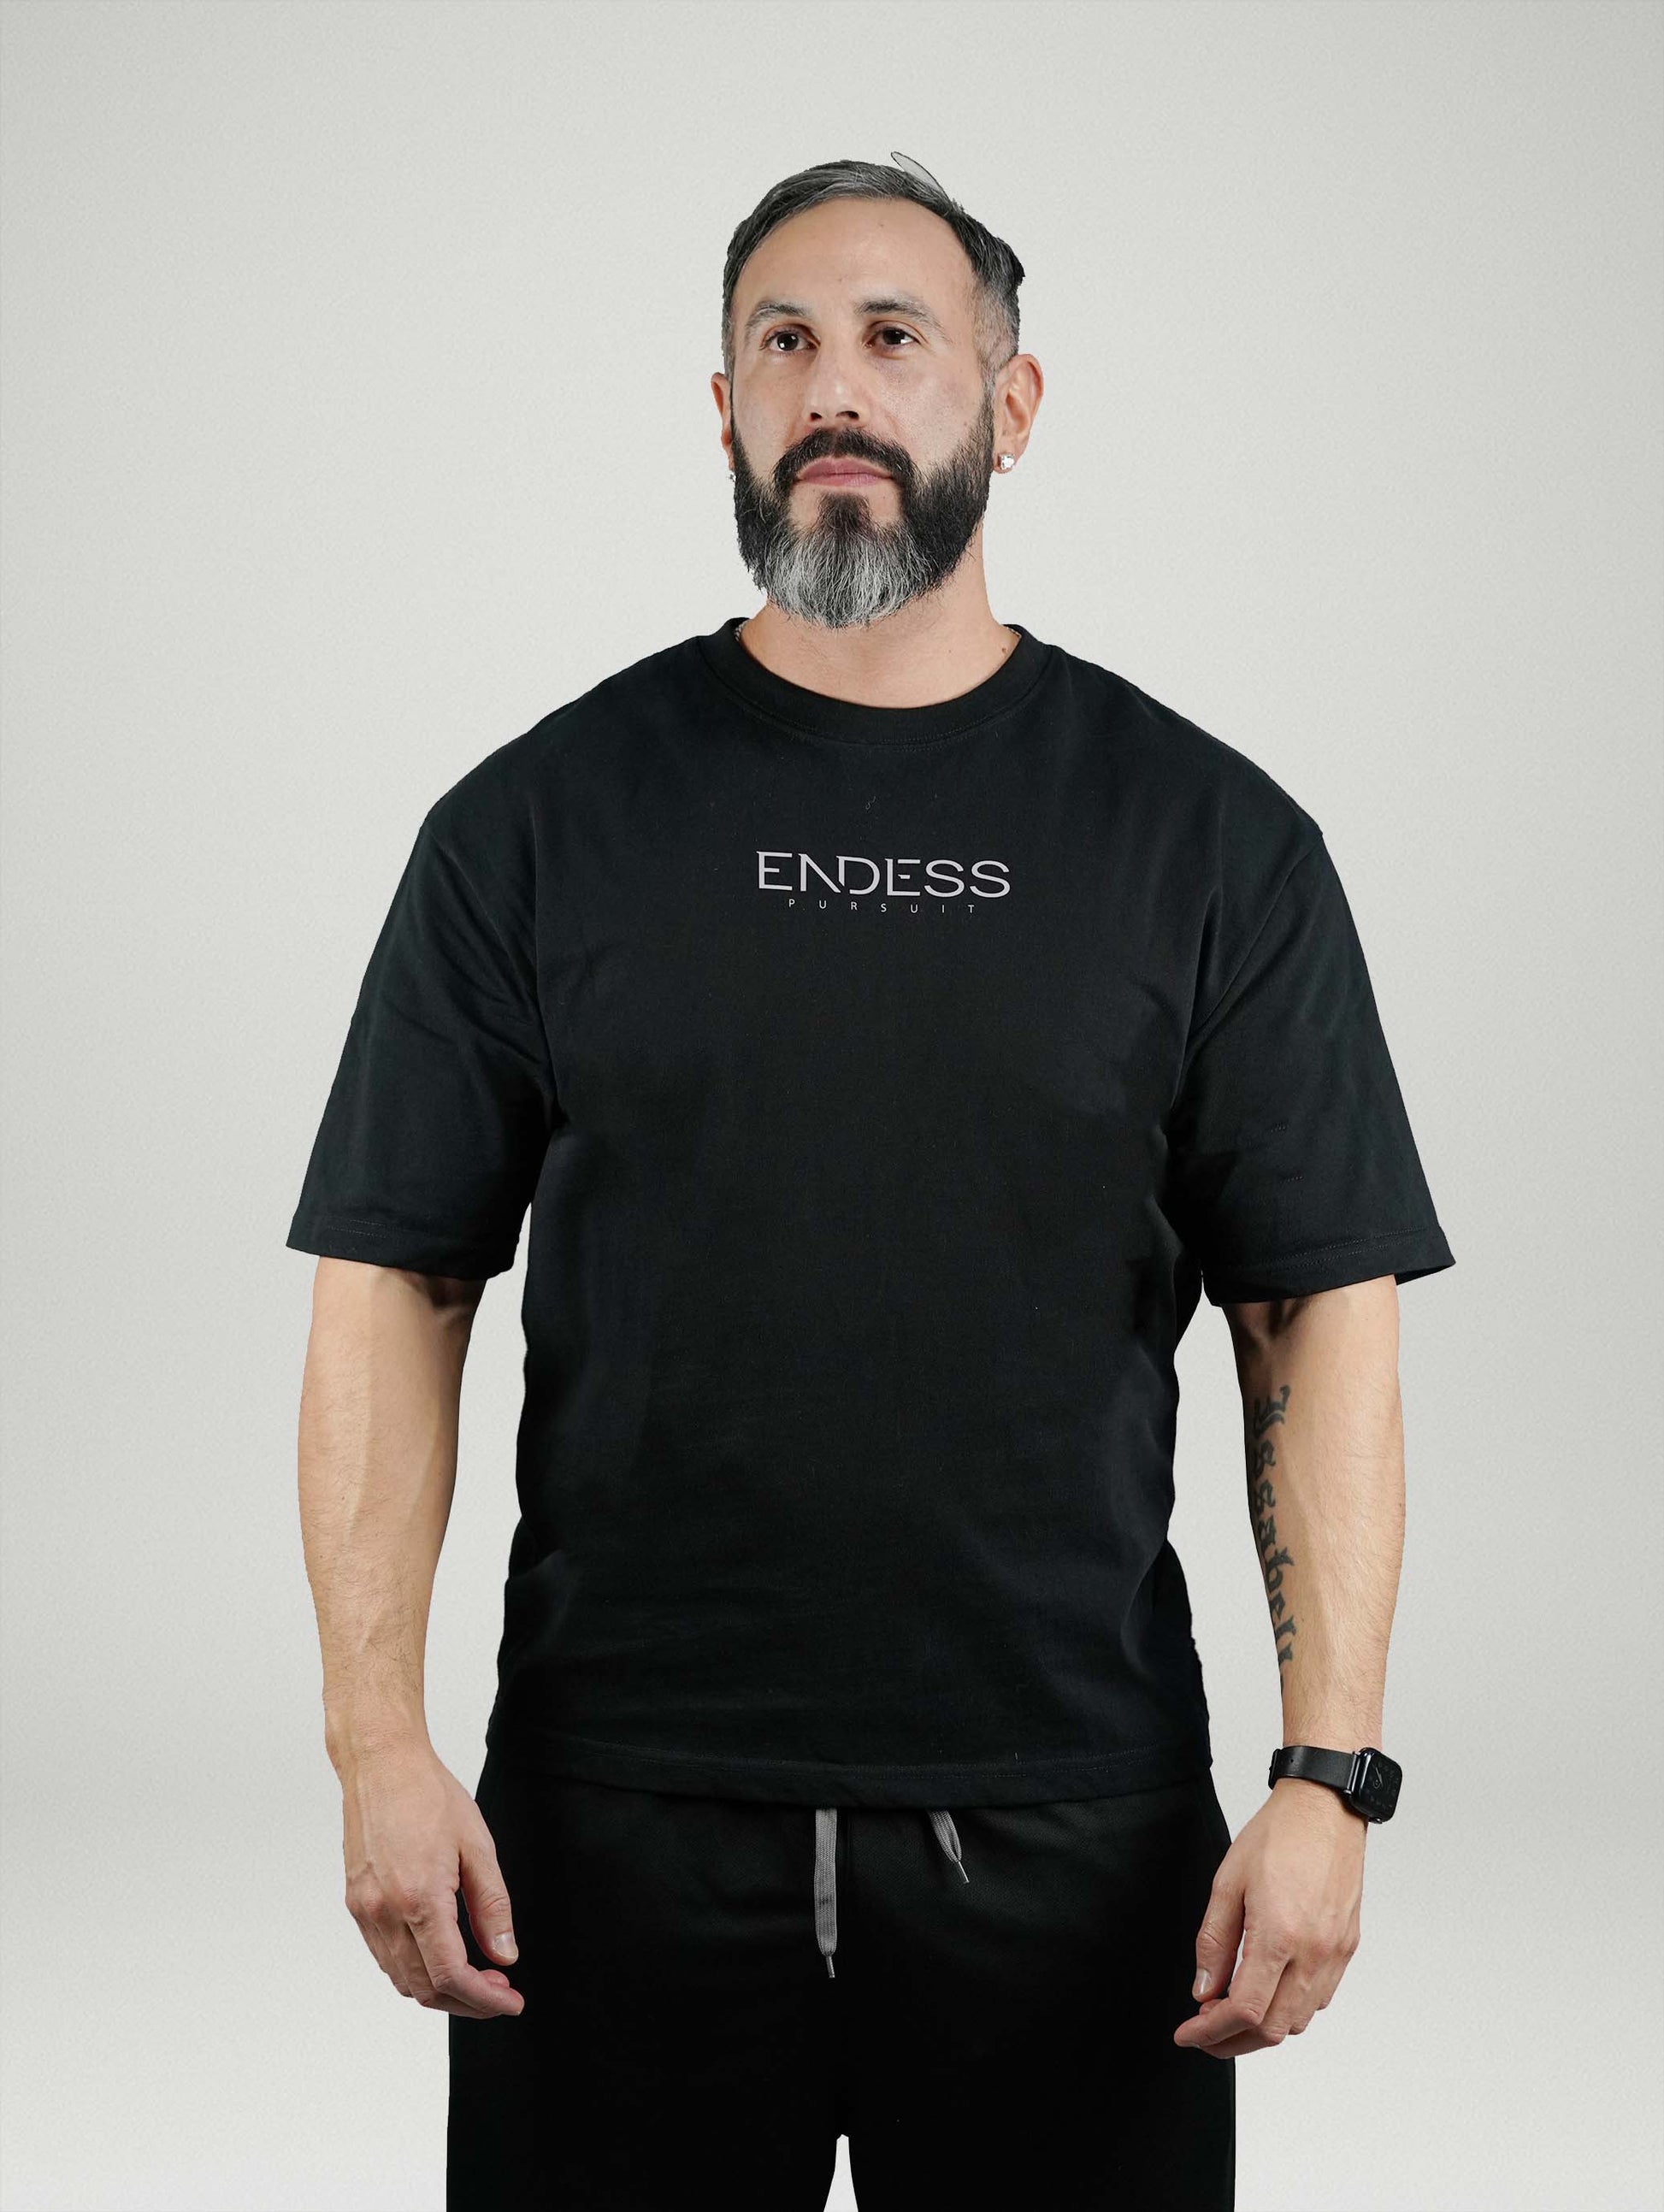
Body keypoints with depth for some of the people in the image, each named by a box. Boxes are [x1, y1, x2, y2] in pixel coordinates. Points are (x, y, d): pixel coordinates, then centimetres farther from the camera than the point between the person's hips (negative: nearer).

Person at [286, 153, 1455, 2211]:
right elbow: (394, 1290, 3)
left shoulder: (1210, 837, 3)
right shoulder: (539, 821, 4)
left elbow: (1326, 1318, 1)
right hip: (616, 1829, 0)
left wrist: (1329, 1774, -7)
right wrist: (377, 1744, -6)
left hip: (1070, 1833, 0)